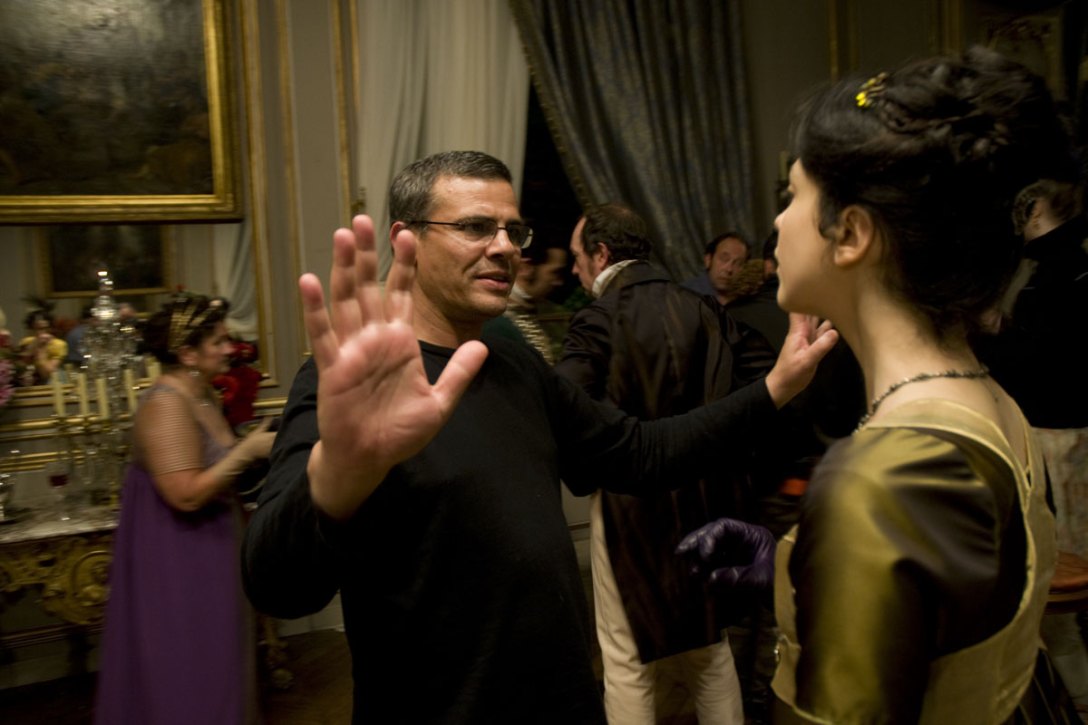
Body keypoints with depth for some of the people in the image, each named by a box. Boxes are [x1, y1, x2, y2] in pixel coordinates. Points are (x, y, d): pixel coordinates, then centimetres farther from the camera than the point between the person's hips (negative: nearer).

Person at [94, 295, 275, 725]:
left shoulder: (202, 394, 7)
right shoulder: (166, 404, -22)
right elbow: (187, 494, -28)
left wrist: (254, 451, 3)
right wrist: (247, 450, -22)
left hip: (204, 548, 9)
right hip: (178, 560, -9)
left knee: (211, 664, 19)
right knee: (184, 671, 5)